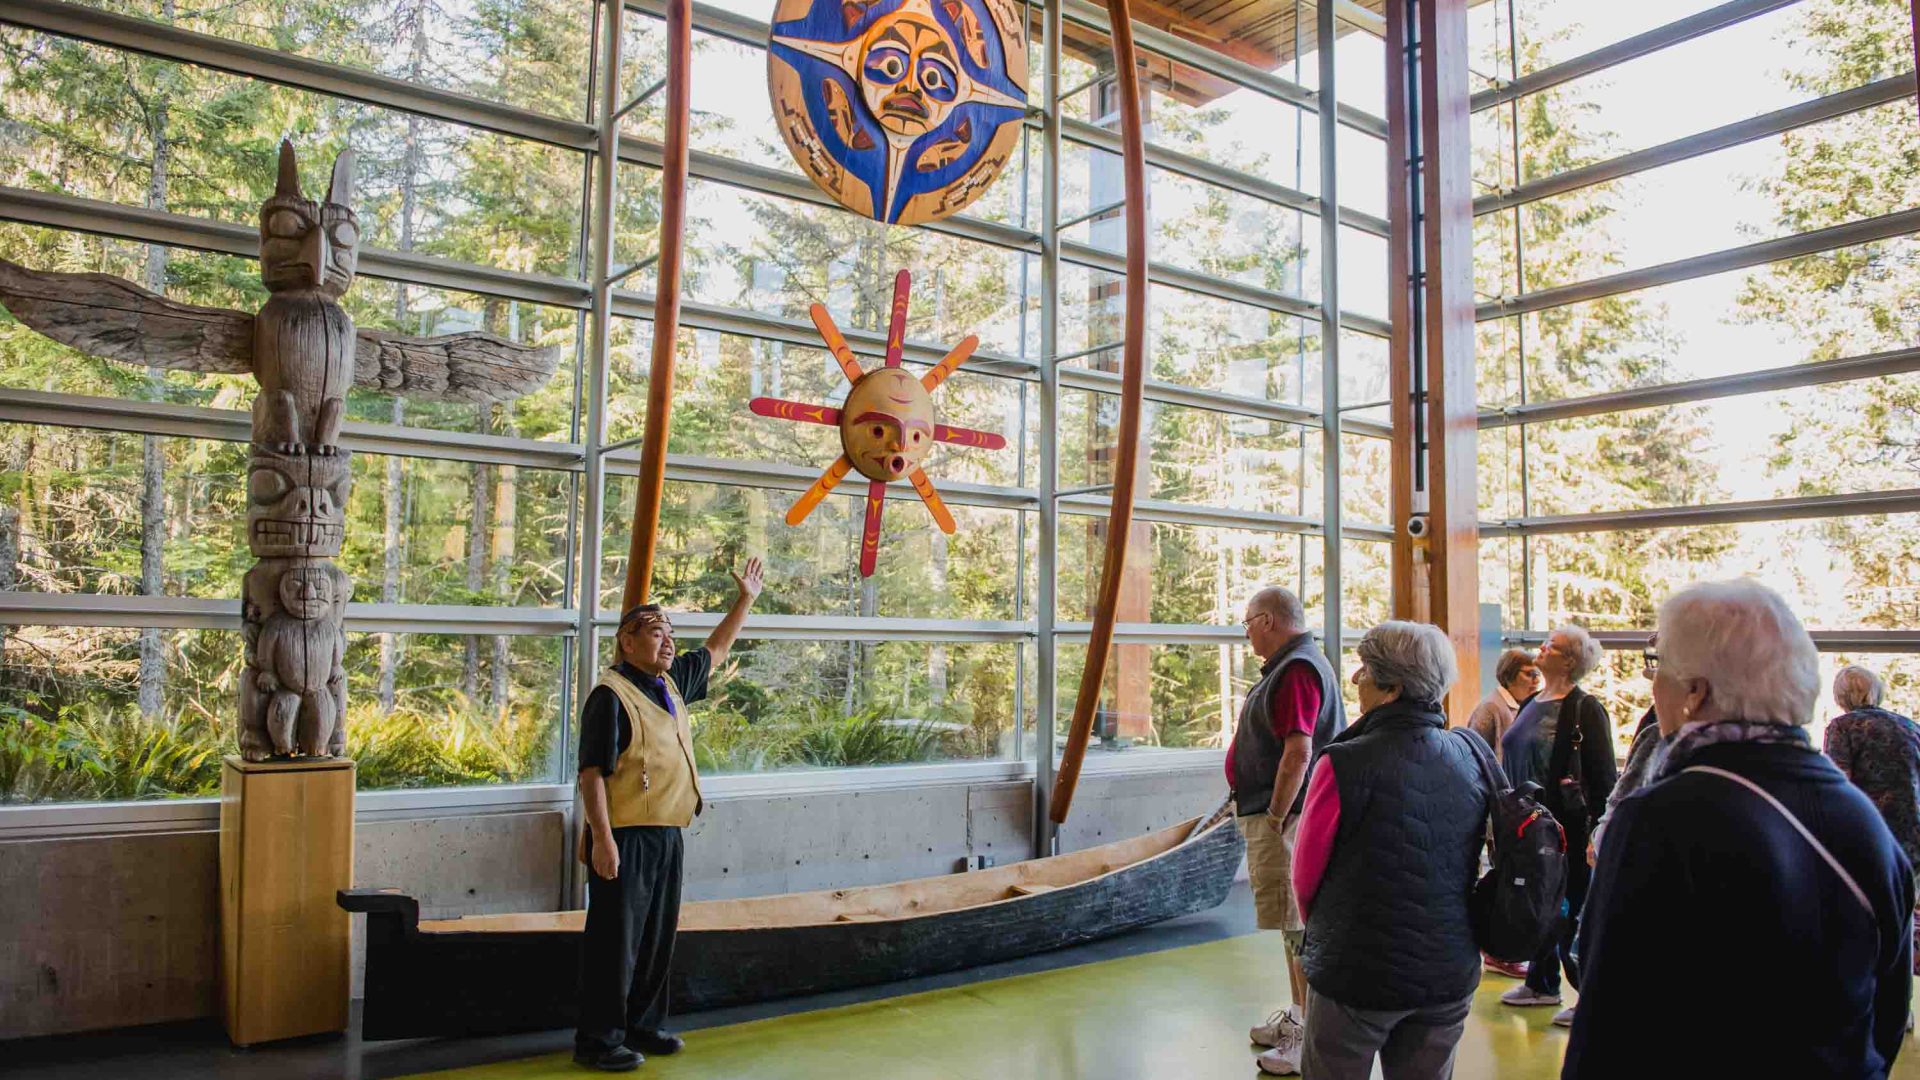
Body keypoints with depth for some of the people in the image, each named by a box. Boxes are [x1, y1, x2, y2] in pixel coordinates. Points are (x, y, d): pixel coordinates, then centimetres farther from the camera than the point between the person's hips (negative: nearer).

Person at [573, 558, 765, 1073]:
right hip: (625, 838, -9)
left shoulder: (672, 682, 12)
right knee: (616, 938, -2)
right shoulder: (611, 694, -13)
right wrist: (602, 838, -22)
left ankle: (642, 1025, 28)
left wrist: (745, 599, 31)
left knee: (657, 935, 15)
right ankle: (598, 1040, 9)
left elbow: (715, 651, 29)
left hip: (666, 835, 9)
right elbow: (591, 772, -17)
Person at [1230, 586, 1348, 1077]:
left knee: (1299, 926, -5)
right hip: (1276, 814, 11)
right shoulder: (1291, 665, 16)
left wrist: (1275, 817, -22)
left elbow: (1298, 751, -26)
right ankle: (1298, 1016, 32)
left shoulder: (1297, 669, -18)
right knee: (1294, 922, 19)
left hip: (1284, 817, -11)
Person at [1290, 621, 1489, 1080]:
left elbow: (1305, 875, -8)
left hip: (1356, 973, -5)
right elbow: (1471, 865, 7)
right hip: (1451, 972, 5)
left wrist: (1327, 928, 12)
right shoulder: (1471, 755, -3)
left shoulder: (1344, 763, -19)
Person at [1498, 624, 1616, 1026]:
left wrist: (1597, 831, -17)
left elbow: (1604, 775, -13)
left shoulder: (1585, 709, -11)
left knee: (1569, 914, 0)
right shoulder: (1532, 704, 13)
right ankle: (1541, 984, 29)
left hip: (1567, 830, -8)